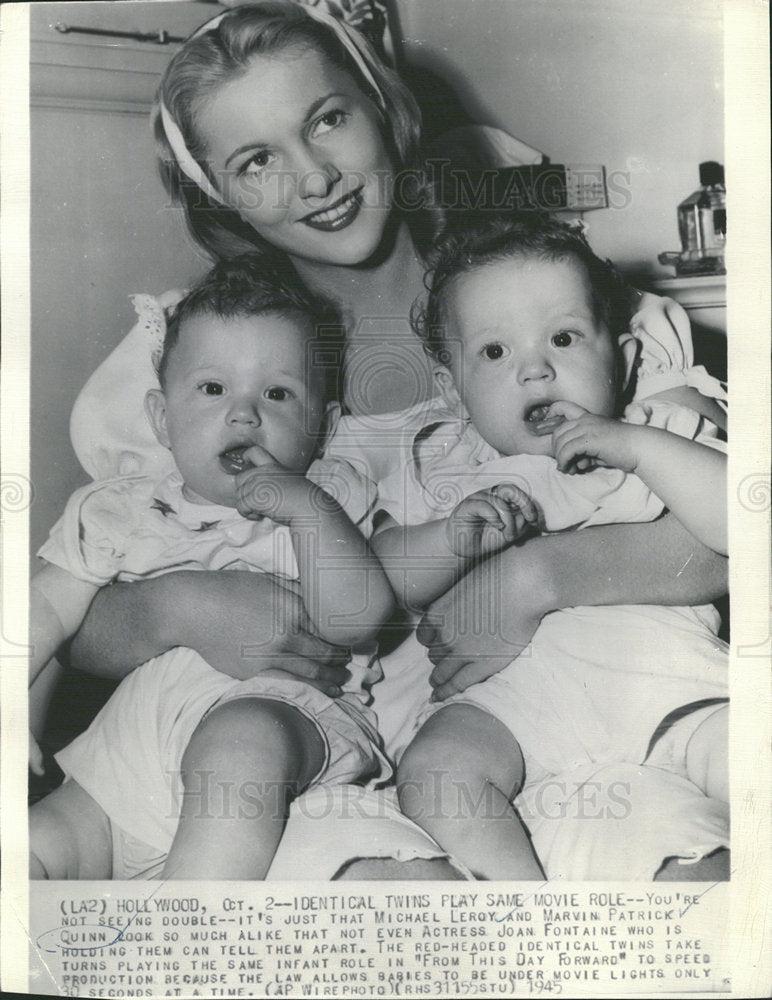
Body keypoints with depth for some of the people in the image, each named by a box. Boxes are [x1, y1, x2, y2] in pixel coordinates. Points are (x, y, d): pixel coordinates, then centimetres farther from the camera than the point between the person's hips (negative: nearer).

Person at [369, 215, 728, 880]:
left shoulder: (664, 440, 17)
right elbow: (383, 585, 7)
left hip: (671, 680, 1)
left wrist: (642, 448, -7)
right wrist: (453, 538, -13)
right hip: (518, 689, 0)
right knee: (433, 770, -26)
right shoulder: (441, 464, 16)